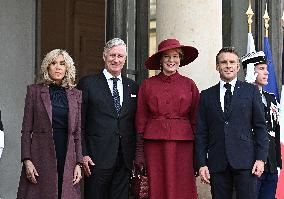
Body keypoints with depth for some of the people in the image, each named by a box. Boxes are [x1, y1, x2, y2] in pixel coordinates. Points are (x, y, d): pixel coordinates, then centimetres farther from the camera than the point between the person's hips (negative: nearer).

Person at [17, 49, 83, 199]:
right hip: (41, 157, -2)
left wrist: (78, 163, 1)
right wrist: (27, 160, -8)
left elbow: (78, 132, 9)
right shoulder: (35, 91, 4)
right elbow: (26, 129, 1)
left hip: (67, 158, 2)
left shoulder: (76, 94, 10)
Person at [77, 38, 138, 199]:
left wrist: (137, 156, 7)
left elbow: (136, 125, 14)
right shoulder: (88, 83, 2)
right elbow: (79, 124, -1)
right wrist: (83, 154, -9)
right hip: (97, 158, -3)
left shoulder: (133, 87, 14)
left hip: (125, 159, 4)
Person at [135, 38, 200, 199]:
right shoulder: (148, 85, 6)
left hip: (183, 144, 0)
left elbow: (196, 119, 7)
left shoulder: (189, 85, 6)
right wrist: (139, 152, 2)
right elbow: (141, 119, 7)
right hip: (154, 143, 0)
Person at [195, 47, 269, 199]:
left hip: (245, 162, -1)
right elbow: (201, 133, 10)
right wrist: (201, 164, 1)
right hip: (217, 163, 2)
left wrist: (261, 158, -4)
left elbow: (260, 127, 5)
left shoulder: (251, 91, 8)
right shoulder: (207, 95, 12)